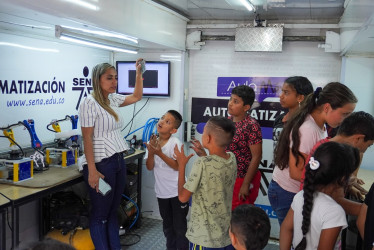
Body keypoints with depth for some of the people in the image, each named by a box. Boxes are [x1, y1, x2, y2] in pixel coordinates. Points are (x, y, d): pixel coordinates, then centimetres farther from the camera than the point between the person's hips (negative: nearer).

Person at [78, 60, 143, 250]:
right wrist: (92, 171, -19)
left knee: (113, 211, 16)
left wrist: (139, 73, 16)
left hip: (118, 161, 8)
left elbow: (137, 96, 26)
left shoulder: (113, 99, 10)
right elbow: (87, 138, -15)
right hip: (101, 164, -8)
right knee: (99, 215, 5)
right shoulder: (89, 103, -12)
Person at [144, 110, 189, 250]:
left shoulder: (175, 143, -17)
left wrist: (160, 153, -27)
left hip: (177, 191, -5)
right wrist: (151, 153, -22)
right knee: (167, 225, 22)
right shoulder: (152, 143, -2)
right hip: (161, 191, 5)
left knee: (179, 225, 6)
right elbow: (149, 167, -4)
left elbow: (177, 166, -21)